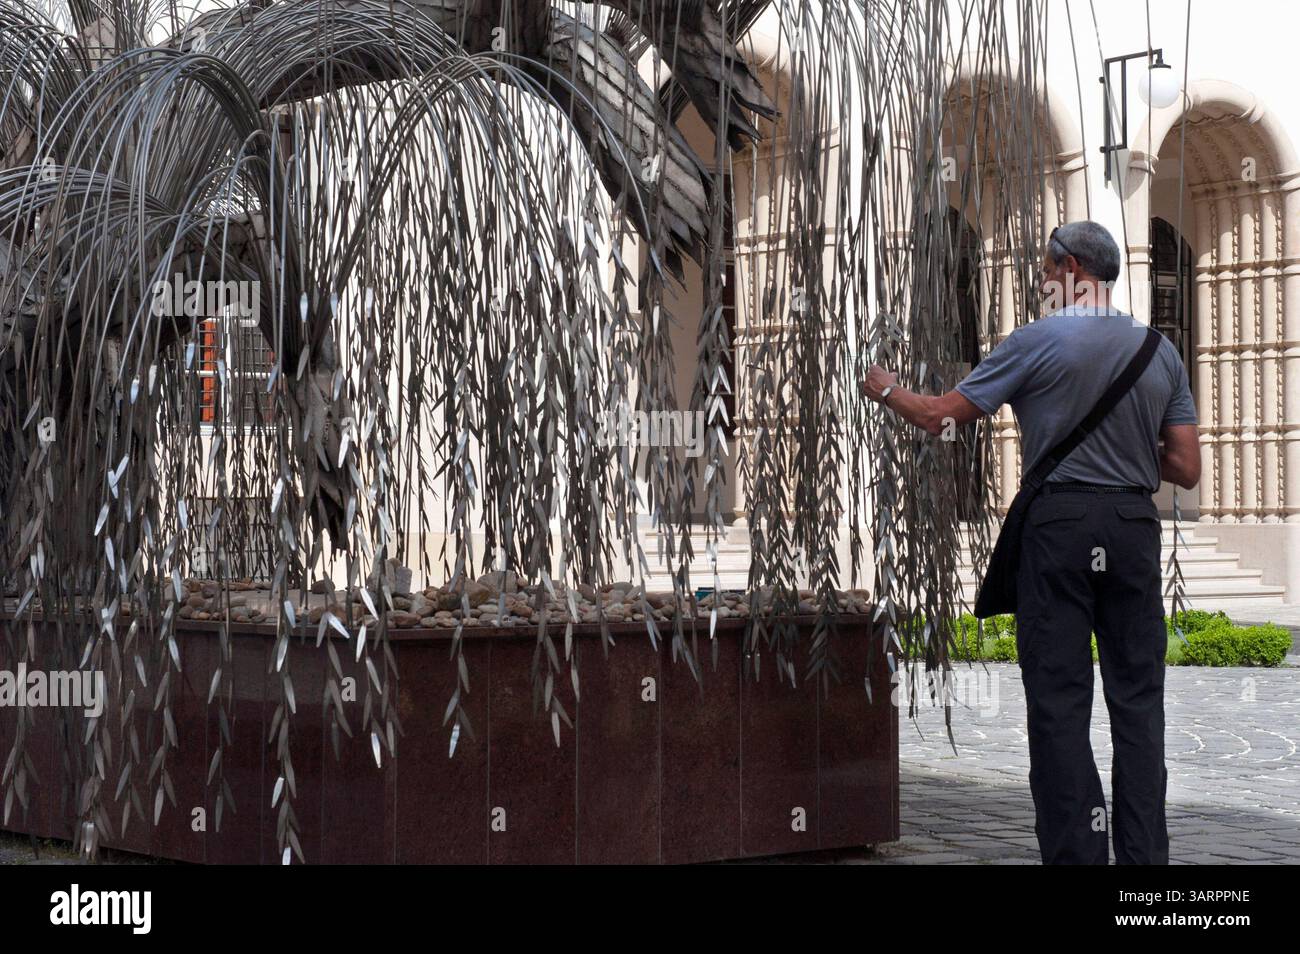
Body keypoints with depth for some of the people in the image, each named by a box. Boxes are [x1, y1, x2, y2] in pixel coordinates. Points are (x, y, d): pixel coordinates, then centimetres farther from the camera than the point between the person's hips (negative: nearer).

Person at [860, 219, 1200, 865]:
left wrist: (886, 391, 19)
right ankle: (1143, 851, 6)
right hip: (1135, 523, 4)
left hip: (1058, 525, -3)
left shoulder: (1037, 342, -5)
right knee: (1137, 697, 7)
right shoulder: (1161, 351, 7)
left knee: (1058, 697, 0)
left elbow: (941, 417, 1)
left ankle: (1076, 850, -1)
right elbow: (1186, 469, 6)